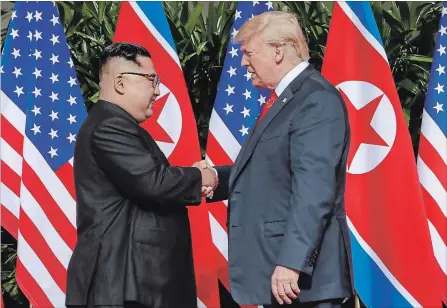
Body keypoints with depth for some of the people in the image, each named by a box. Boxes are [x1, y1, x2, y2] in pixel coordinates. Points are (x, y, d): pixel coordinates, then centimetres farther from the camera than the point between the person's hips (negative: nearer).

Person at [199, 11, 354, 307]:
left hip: (300, 271, -9)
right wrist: (216, 176, 1)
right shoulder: (284, 98, 17)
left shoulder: (317, 100, -15)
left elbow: (313, 190, -23)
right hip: (277, 270, 9)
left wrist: (291, 262, -27)